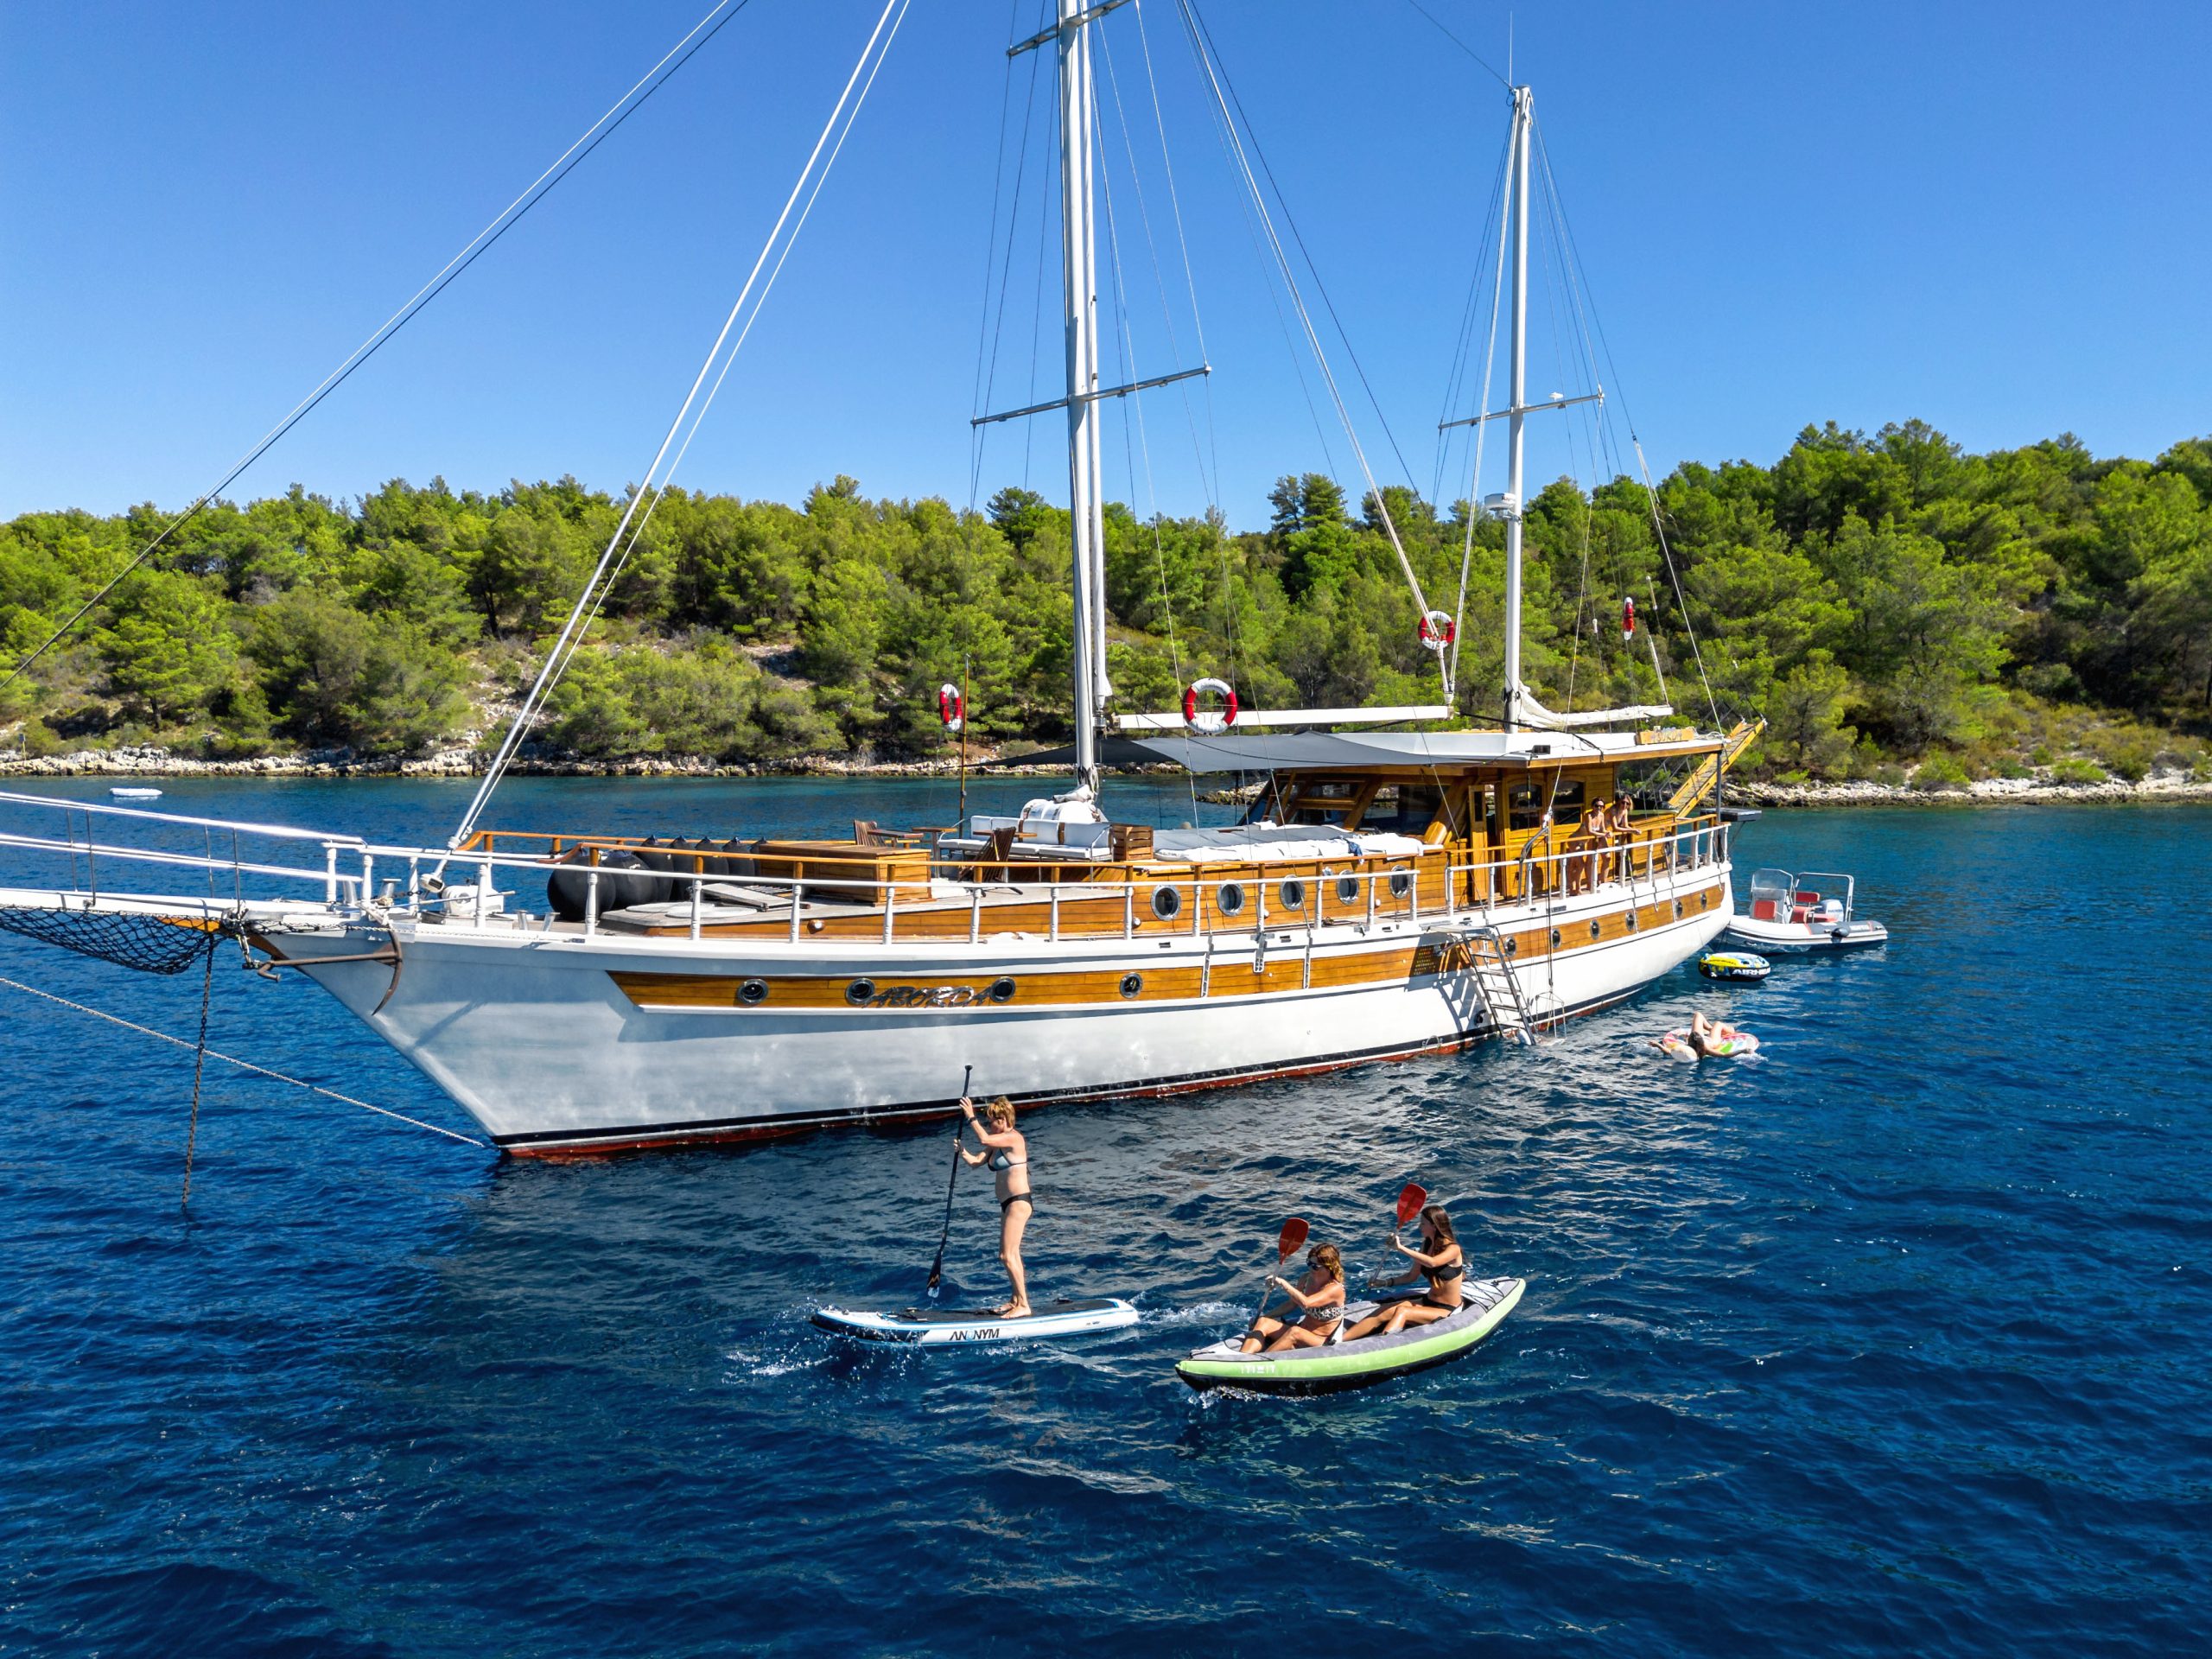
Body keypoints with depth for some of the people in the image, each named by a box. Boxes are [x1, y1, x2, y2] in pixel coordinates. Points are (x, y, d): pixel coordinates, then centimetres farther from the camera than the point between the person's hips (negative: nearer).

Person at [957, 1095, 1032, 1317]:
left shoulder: (1014, 1138, -15)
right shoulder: (998, 1143, 13)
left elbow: (984, 1139, -31)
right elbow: (975, 1162, 5)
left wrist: (971, 1117, -22)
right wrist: (961, 1150, -12)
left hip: (1019, 1202, -10)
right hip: (1008, 1204, 10)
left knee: (1007, 1255, -11)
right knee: (1012, 1255, 16)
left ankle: (1024, 1305, -7)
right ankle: (1015, 1300, 26)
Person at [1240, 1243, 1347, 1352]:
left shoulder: (1335, 1289, -18)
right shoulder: (1306, 1279, 3)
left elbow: (1306, 1303, -34)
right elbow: (1292, 1304, 16)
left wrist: (1283, 1282, -36)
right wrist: (1266, 1315, 7)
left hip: (1322, 1343, -7)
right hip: (1302, 1333, 7)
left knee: (1295, 1332, -37)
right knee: (1263, 1322, -14)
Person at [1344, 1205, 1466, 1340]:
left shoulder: (1453, 1249, -17)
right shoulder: (1426, 1245, 6)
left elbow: (1432, 1263, -38)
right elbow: (1412, 1276, 12)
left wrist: (1401, 1248, -40)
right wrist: (1386, 1283, -1)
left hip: (1448, 1311, -6)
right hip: (1428, 1301, 6)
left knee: (1402, 1312, -29)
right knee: (1383, 1313, -13)